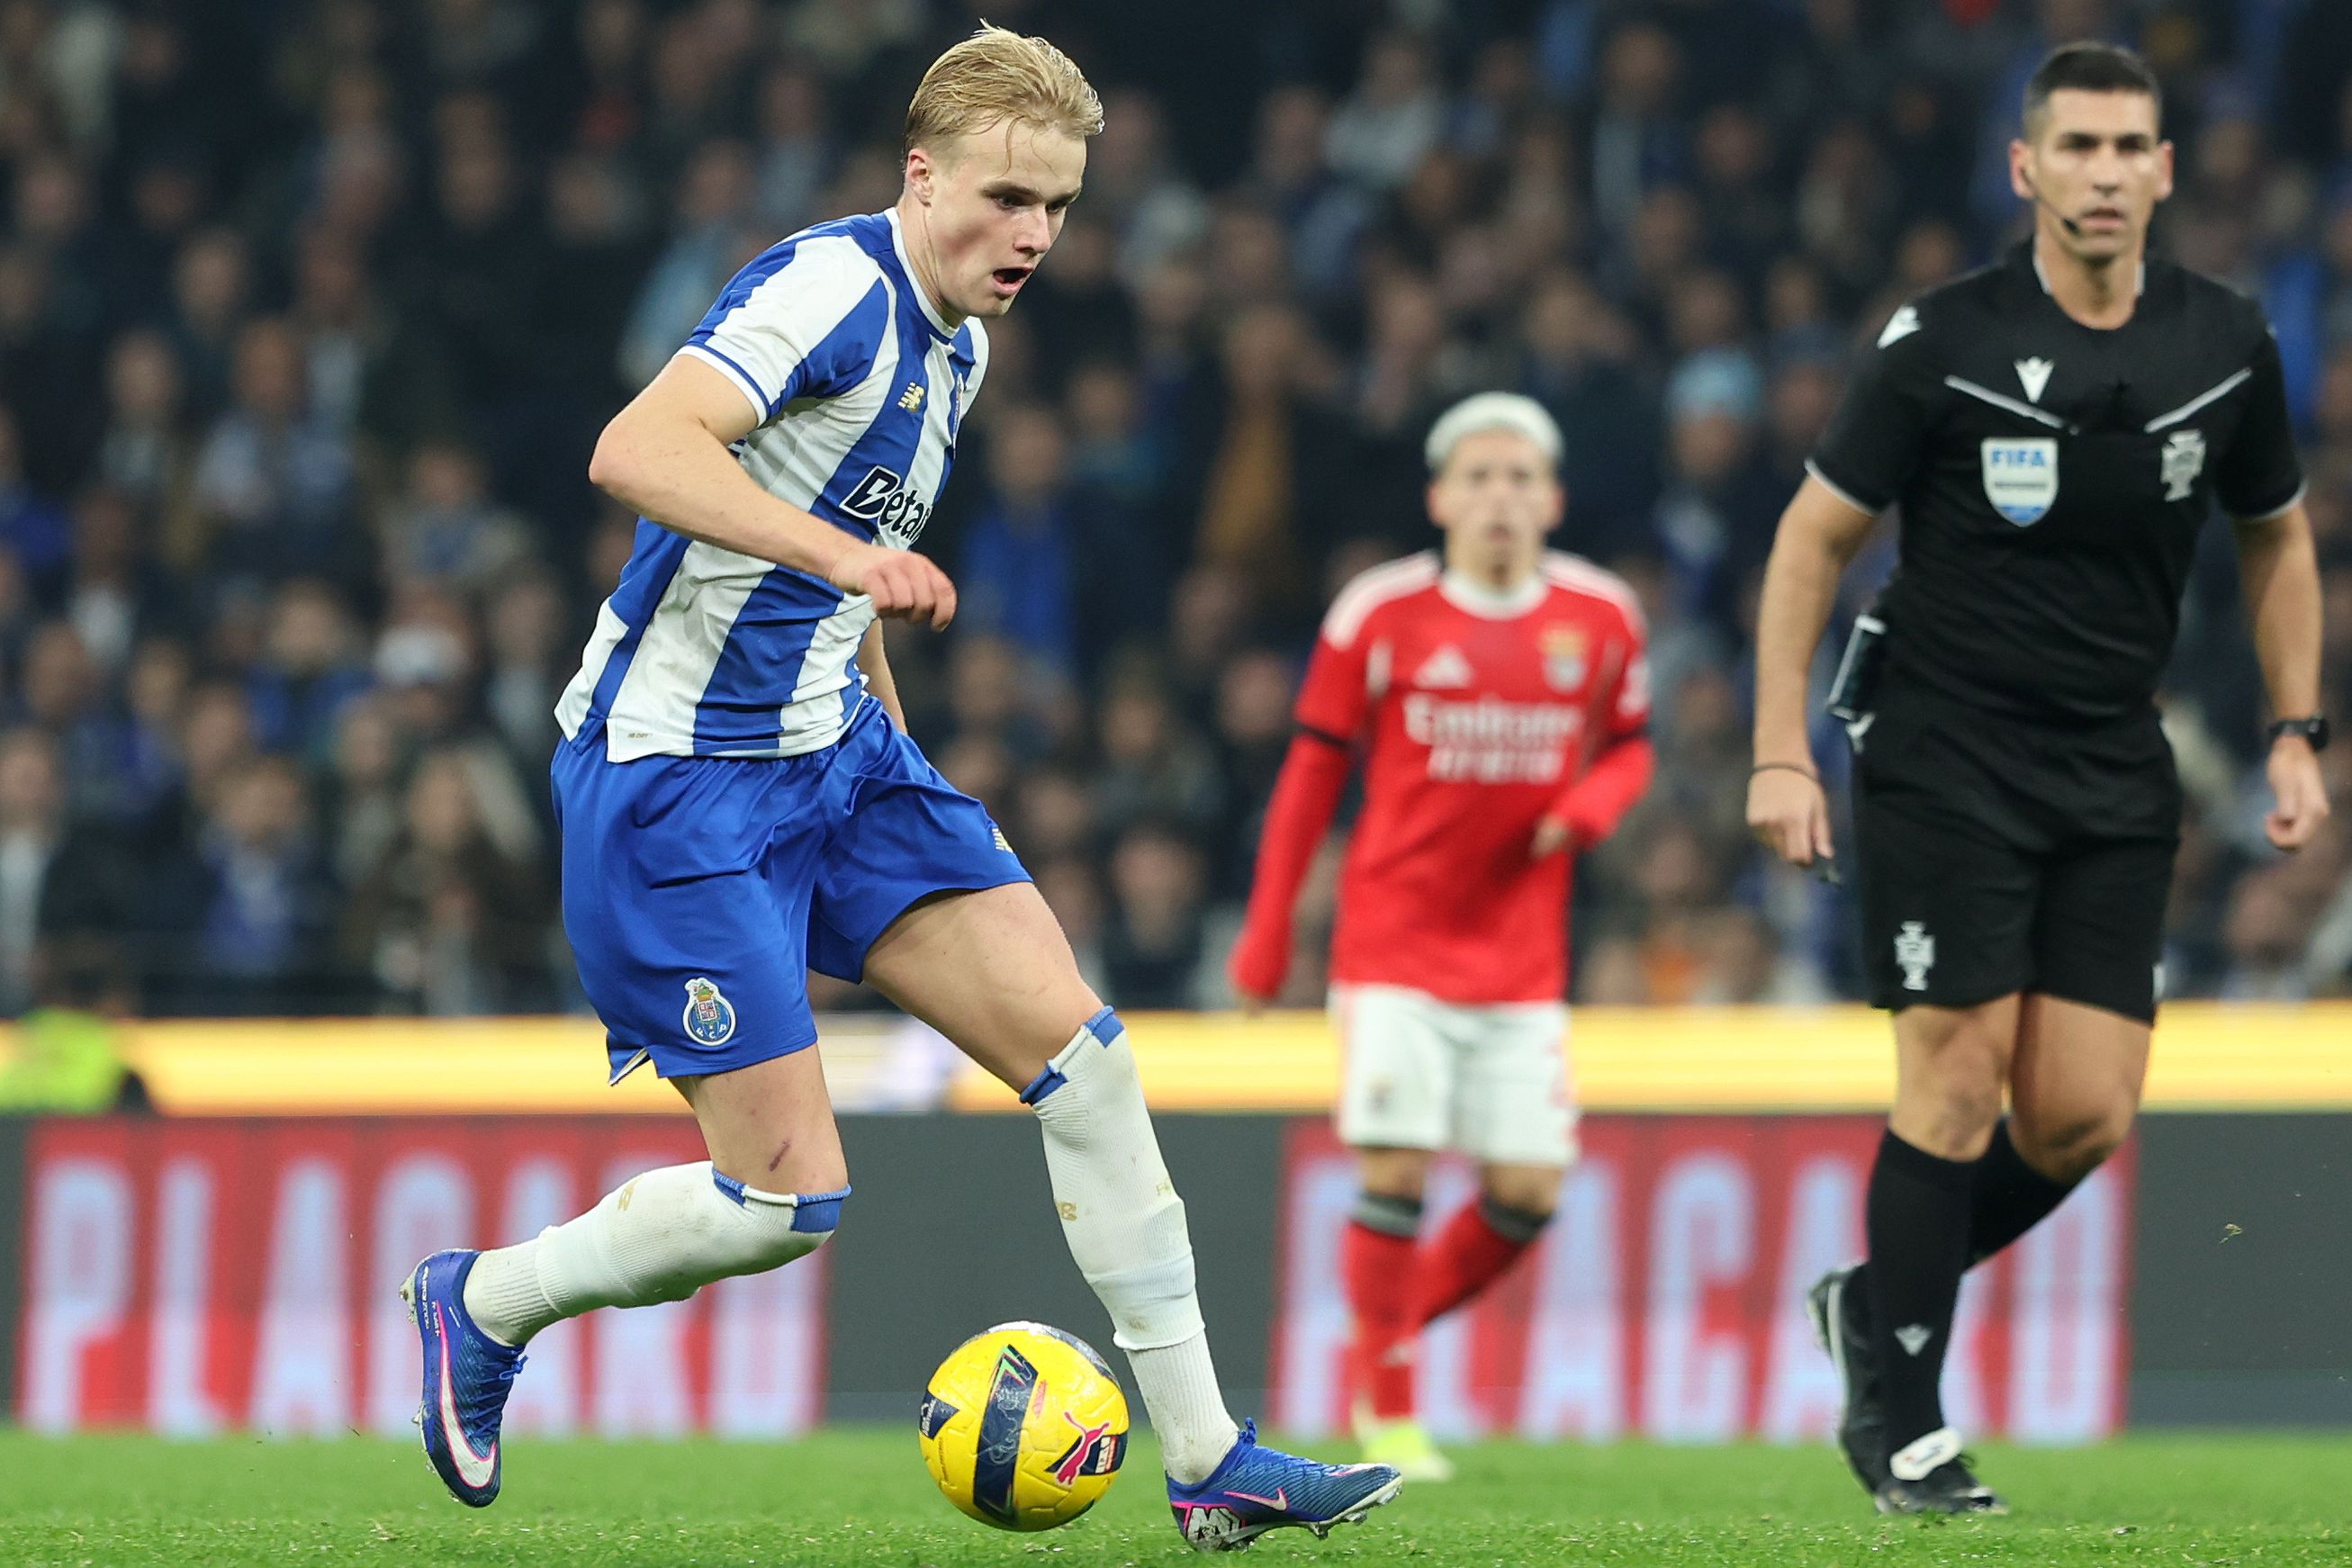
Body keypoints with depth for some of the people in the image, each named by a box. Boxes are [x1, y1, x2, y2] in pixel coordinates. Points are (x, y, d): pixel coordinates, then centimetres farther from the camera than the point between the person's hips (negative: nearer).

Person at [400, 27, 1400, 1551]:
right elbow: (636, 450, -34)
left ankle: (1209, 1462, 1)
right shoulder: (836, 288, -19)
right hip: (673, 781, -9)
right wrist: (842, 553, -42)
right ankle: (480, 1302, 17)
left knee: (1077, 1040, -3)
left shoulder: (957, 339, 11)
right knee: (789, 1199, -9)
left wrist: (895, 743, 23)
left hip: (829, 753, 9)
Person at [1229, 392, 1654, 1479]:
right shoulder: (1381, 614, -5)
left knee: (1528, 1190, -3)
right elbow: (1313, 772, 3)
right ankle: (1384, 1410, 1)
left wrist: (1591, 807, -8)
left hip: (1521, 955, 3)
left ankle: (1405, 1321, 22)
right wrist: (1266, 938, 4)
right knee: (1396, 1171, -11)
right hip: (1394, 942, -3)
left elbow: (1628, 748, 16)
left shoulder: (1601, 618, 2)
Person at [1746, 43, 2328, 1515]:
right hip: (1943, 749, -4)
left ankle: (1881, 1300, 22)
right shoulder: (1946, 342, -11)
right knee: (1960, 1074, -9)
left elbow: (2278, 534, 16)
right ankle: (1894, 1412, 4)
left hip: (2114, 777, 4)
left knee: (2085, 1116, -3)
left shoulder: (2226, 344, 0)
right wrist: (1782, 755, -8)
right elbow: (1816, 535, -3)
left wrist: (2298, 736, 10)